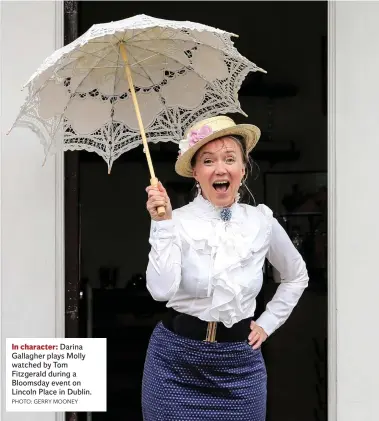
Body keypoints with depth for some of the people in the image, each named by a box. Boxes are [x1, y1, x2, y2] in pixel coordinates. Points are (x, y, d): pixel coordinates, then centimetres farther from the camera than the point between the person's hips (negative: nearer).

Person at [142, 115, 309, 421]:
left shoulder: (262, 222, 0)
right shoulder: (176, 222, -8)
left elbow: (297, 276, 16)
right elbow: (161, 290, -21)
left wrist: (268, 323, 9)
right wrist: (163, 225, -24)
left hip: (240, 362, 2)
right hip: (177, 361, -2)